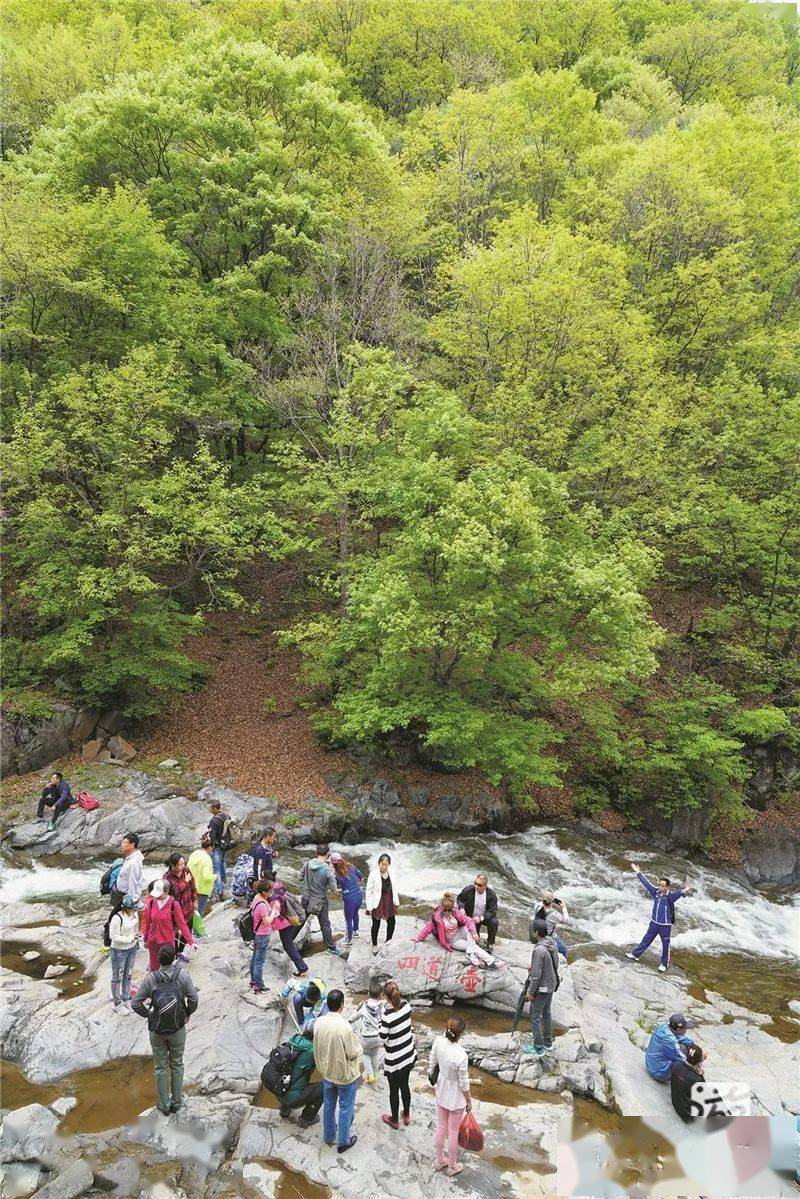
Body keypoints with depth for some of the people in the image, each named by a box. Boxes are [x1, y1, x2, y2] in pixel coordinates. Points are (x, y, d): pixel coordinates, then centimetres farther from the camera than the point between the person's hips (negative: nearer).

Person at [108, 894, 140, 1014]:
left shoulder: (134, 914, -8)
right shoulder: (117, 918, -30)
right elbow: (114, 937, -25)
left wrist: (136, 941, 9)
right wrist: (130, 939, -26)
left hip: (132, 948, 7)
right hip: (119, 950, -7)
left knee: (128, 975, 22)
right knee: (118, 977, 12)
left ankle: (126, 999, 41)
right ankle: (117, 1004, 29)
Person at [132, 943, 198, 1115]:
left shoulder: (150, 978, -15)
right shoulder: (183, 975, -16)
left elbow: (136, 1004, -13)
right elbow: (193, 999, -15)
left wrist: (148, 1014, 4)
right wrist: (187, 1013, 5)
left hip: (156, 1030, 0)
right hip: (178, 1029, 0)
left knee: (161, 1067, 16)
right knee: (177, 1064, 19)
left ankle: (164, 1105, 27)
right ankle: (176, 1101, 29)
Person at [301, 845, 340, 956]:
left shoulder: (308, 864, -9)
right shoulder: (327, 869, -21)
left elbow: (302, 877, 6)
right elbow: (333, 886, -13)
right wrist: (332, 872, -2)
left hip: (306, 898, 3)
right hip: (320, 900, -3)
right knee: (325, 924, 10)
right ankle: (331, 948, 18)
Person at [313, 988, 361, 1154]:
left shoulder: (319, 1022, -14)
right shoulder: (344, 1026, -32)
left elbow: (317, 1048, 1)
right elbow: (353, 1053, -22)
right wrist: (358, 1045, -1)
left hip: (327, 1072, 5)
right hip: (346, 1075, -5)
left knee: (329, 1106, 24)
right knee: (346, 1109, 15)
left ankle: (329, 1136, 42)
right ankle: (343, 1142, 30)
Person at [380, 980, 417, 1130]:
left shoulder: (387, 1016, -31)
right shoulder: (406, 1005, -14)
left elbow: (383, 1038, -21)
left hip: (394, 1060, -5)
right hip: (409, 1054, 6)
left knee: (394, 1090, 17)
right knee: (405, 1085, 26)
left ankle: (394, 1120, 36)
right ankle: (406, 1115, 43)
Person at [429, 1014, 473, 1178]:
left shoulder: (438, 1041, -23)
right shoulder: (461, 1056, -37)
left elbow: (432, 1064, -5)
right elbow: (464, 1083, -21)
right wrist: (469, 1101, -3)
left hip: (441, 1092, 5)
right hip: (456, 1097, -5)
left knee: (441, 1127, 25)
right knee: (453, 1132, 19)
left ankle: (439, 1161, 46)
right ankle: (452, 1166, 40)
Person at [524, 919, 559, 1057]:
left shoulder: (539, 950, -30)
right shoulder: (553, 944, -4)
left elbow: (536, 975, -25)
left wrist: (530, 991, -13)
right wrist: (534, 967, 15)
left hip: (542, 988, -8)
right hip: (551, 985, 8)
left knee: (535, 1017, 6)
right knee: (547, 1013, 23)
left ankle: (538, 1048, 14)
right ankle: (548, 1042, 36)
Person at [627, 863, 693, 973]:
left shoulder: (670, 896, -20)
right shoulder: (656, 892, -6)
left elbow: (677, 894, -42)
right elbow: (646, 883, 2)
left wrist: (683, 891, -64)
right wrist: (638, 872, 7)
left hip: (665, 925, -5)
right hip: (654, 923, 5)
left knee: (665, 945, 10)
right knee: (647, 939, 19)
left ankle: (664, 964, 27)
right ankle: (635, 954, 32)